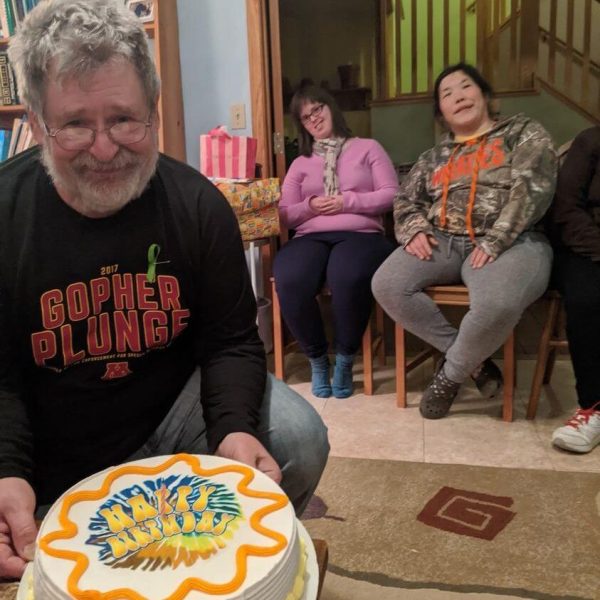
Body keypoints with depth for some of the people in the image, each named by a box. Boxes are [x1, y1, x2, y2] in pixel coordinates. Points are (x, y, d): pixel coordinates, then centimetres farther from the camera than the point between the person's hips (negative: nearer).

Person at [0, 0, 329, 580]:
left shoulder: (197, 204, -12)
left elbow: (231, 340, -7)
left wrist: (233, 426, -25)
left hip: (172, 411, 1)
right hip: (51, 463, 0)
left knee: (296, 439, -16)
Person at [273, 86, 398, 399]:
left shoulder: (368, 148, 18)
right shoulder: (300, 163, 24)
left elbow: (391, 195, 6)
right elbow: (284, 215, 16)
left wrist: (348, 201, -6)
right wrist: (309, 206, -5)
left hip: (361, 233, -2)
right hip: (310, 237, 2)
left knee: (348, 278, -40)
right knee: (290, 281, -34)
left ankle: (345, 359, -13)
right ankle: (317, 358, -8)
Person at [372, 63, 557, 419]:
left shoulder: (523, 132, 10)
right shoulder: (435, 157, 24)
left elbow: (533, 188, -5)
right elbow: (406, 200, 22)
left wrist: (493, 242, -18)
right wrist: (415, 230, -3)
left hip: (511, 242, -4)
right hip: (443, 242, 5)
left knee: (497, 305, -39)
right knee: (386, 285, -23)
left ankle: (451, 373, -7)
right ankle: (473, 360, -10)